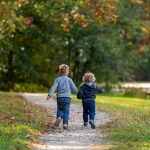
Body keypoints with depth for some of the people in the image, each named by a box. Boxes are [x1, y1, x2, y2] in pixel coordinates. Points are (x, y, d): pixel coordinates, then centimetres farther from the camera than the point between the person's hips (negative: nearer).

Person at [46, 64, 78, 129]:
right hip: (67, 98, 0)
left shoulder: (57, 79, 3)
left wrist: (49, 94, -17)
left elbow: (53, 87, -9)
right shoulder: (69, 80, 6)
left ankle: (59, 117, -10)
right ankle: (65, 123, -10)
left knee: (59, 109, 18)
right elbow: (74, 88, 10)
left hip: (60, 97, 0)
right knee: (66, 111, 2)